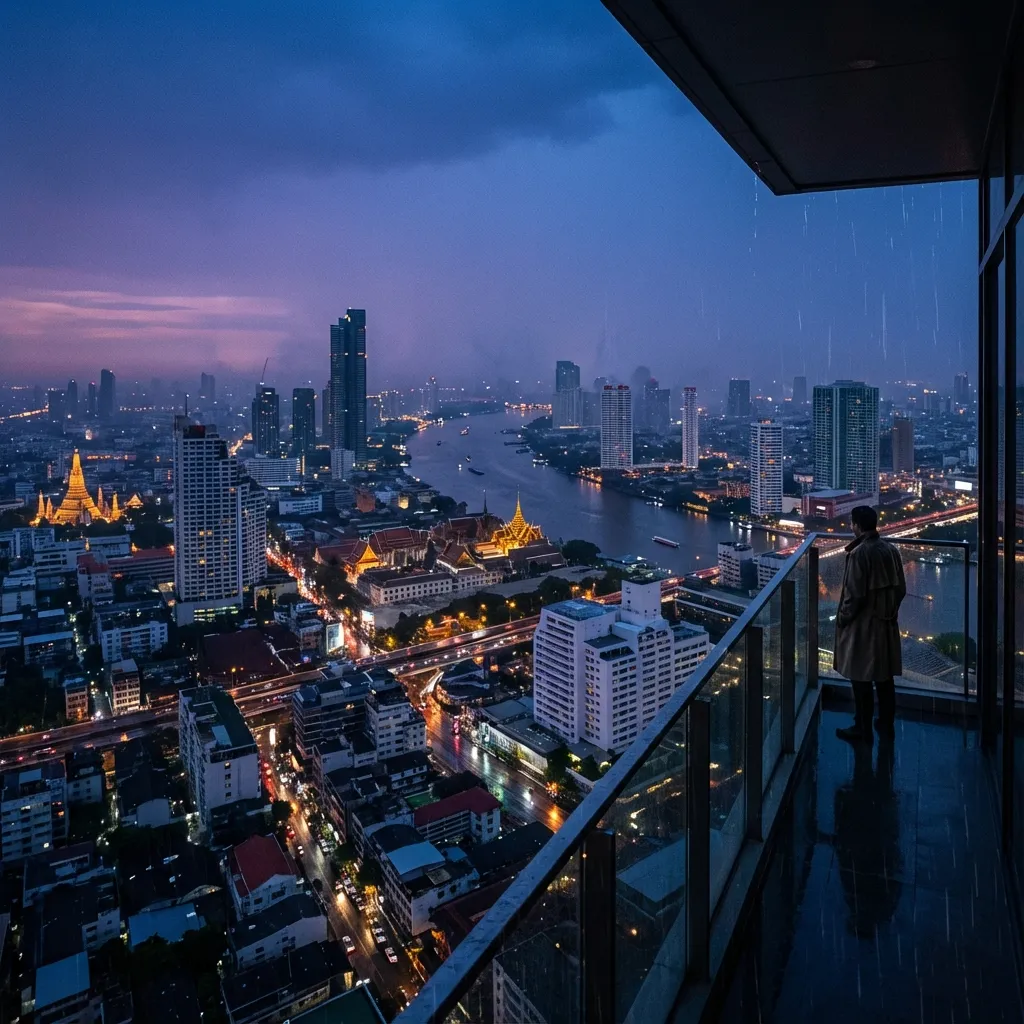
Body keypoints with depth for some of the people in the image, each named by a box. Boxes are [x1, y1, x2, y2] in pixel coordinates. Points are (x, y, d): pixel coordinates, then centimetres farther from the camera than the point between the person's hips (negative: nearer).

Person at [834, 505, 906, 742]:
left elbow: (855, 594, -20)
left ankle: (862, 730, 12)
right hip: (886, 623, 7)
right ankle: (886, 725, 27)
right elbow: (901, 588, 9)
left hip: (863, 625, -7)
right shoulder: (891, 549, 3)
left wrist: (843, 617, -6)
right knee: (885, 677, 16)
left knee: (861, 679, 3)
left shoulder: (858, 553, -19)